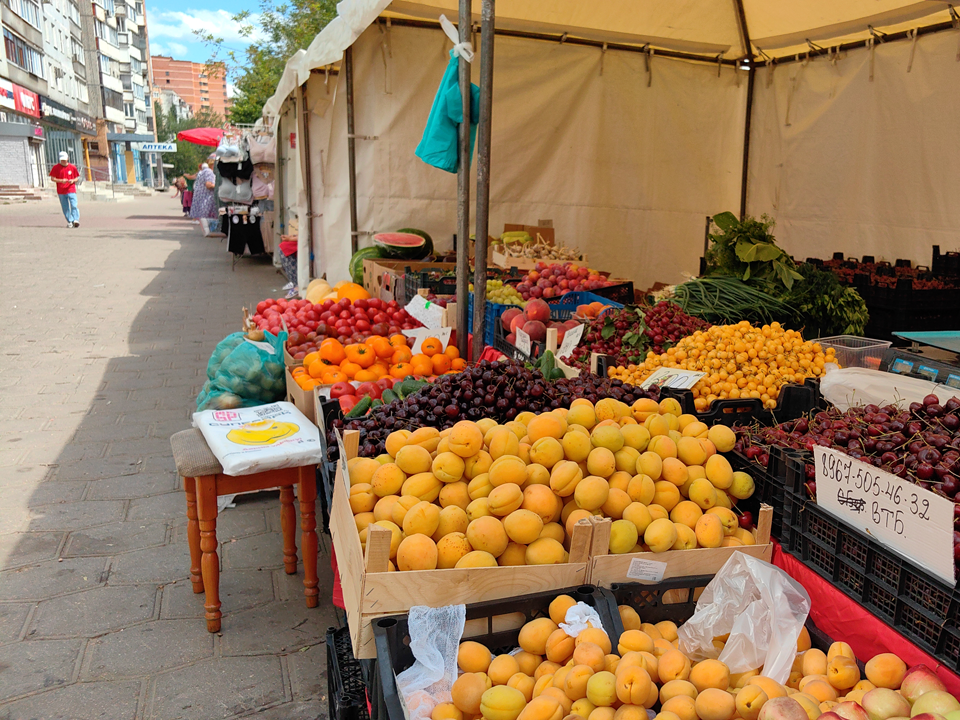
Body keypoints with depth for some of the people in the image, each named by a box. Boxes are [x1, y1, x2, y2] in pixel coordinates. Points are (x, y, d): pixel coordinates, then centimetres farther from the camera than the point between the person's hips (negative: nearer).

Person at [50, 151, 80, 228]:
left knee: (74, 205, -16)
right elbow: (53, 178, 2)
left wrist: (73, 180, -12)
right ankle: (69, 221, 11)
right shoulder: (56, 167, 2)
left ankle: (76, 220, -20)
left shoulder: (72, 167, 4)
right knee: (65, 208, 5)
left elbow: (76, 178, 11)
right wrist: (61, 180, -16)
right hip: (61, 191, 1)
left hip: (71, 190, -1)